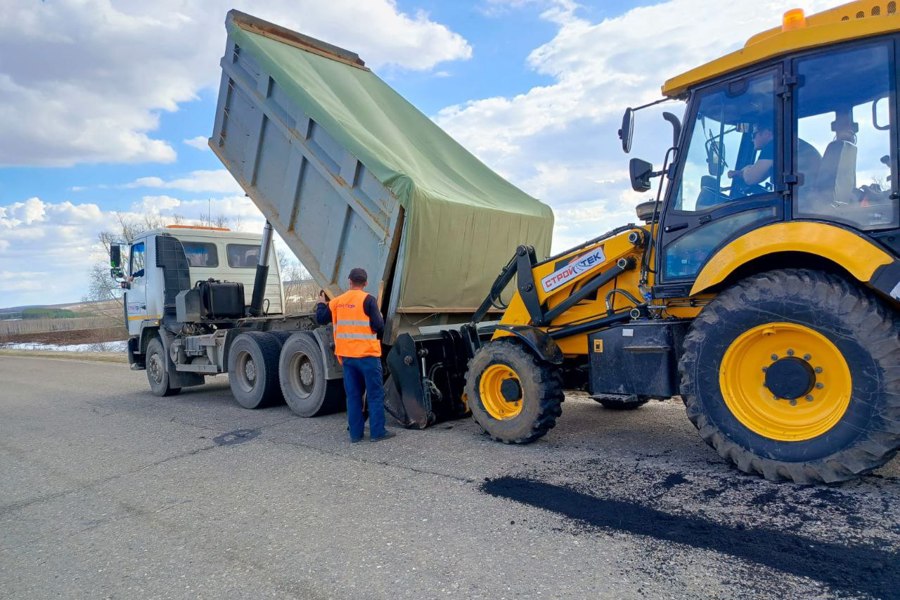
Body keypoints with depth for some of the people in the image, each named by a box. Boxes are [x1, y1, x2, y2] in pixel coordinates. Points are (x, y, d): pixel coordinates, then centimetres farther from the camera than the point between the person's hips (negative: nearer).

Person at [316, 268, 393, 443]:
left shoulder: (337, 302, 5)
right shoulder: (367, 300, -10)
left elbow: (321, 318, 15)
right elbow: (378, 326, -15)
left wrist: (321, 303, 32)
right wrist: (379, 333, 8)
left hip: (347, 355, 5)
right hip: (367, 355, -5)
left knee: (353, 395, 12)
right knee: (375, 394, 4)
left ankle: (355, 433, 15)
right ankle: (377, 432, 6)